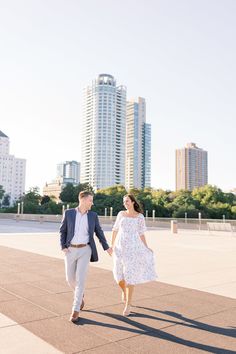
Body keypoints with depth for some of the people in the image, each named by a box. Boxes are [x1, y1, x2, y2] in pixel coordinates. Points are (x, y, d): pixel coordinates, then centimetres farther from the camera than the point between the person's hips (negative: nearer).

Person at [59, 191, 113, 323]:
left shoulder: (93, 215, 1)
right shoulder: (68, 213, -2)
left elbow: (99, 232, 10)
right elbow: (63, 230, 3)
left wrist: (106, 247, 10)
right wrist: (63, 247, -8)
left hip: (85, 250, -1)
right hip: (70, 250, 1)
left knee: (81, 279, -8)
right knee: (70, 278, 9)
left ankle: (75, 310, 2)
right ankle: (80, 295, 41)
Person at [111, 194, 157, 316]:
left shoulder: (140, 216, 0)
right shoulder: (121, 214, 7)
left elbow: (141, 234, 4)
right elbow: (115, 229, 13)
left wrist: (146, 248, -3)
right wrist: (112, 245, 10)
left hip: (133, 248, -3)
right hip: (120, 248, 3)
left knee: (130, 276, -4)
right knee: (119, 275, 3)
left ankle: (128, 305, 8)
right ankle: (124, 291, 38)